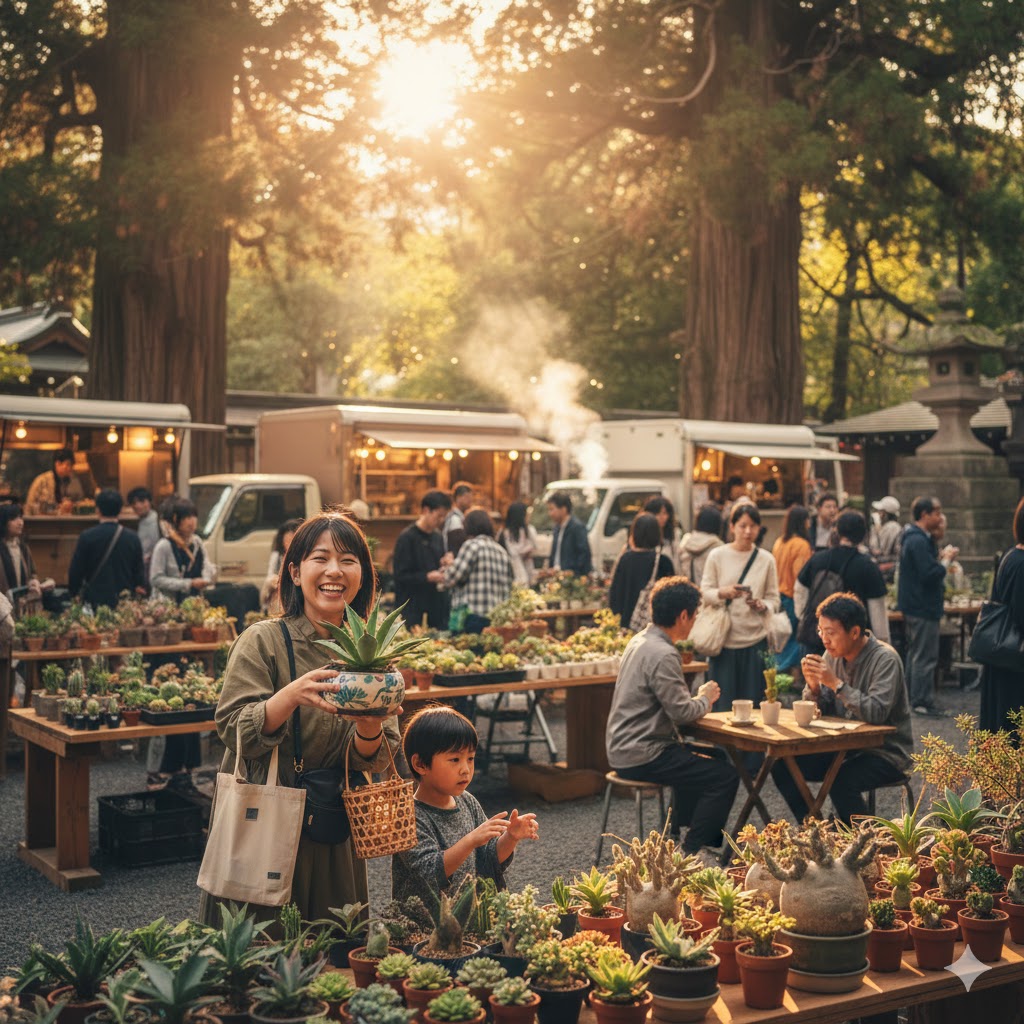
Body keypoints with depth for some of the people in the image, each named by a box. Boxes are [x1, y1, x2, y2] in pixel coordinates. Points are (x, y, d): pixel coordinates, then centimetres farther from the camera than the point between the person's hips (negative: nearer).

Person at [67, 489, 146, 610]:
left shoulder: (87, 537, -6)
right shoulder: (133, 538, 0)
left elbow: (75, 571, -1)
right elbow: (139, 571, 6)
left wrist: (74, 593, 14)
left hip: (95, 601, -2)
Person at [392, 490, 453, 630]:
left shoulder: (437, 537, 13)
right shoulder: (407, 537, -9)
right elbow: (401, 576, -13)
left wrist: (444, 564, 3)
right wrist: (428, 577, -22)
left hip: (437, 608, 7)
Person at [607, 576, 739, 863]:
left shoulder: (640, 640, 10)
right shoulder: (662, 654, -22)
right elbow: (682, 713, -21)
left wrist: (700, 699, 7)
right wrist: (705, 699, -1)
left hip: (623, 748, 10)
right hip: (640, 756, -10)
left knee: (707, 759, 29)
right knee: (726, 776, -9)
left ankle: (678, 835, 33)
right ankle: (692, 852, 0)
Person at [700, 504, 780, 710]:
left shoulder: (766, 559, 4)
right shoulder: (717, 556, 2)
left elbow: (774, 599, 7)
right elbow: (704, 592, 2)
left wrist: (761, 606, -14)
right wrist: (723, 593, -17)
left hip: (755, 640, 1)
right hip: (723, 639, -1)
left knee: (753, 701, 4)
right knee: (722, 703, 2)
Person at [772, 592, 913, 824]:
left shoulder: (885, 659, -17)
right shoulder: (832, 655, 3)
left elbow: (876, 713, -30)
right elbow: (820, 712, 7)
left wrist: (836, 683, -29)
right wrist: (813, 685, -14)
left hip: (886, 753, -7)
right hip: (846, 747, 7)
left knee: (840, 782, -33)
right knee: (782, 767, -9)